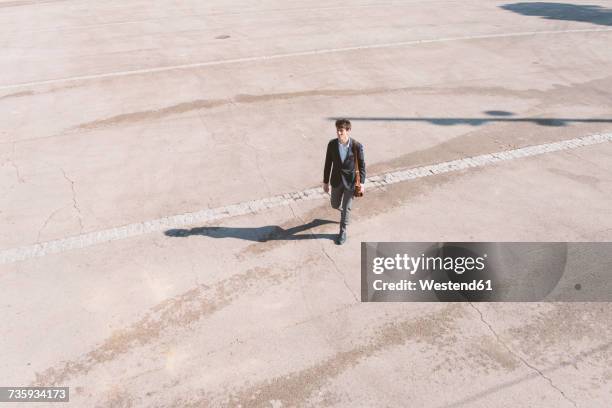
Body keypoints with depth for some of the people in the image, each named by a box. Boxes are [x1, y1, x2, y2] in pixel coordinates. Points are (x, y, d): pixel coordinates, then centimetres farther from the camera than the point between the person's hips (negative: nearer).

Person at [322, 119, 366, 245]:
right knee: (335, 205, 17)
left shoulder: (357, 145, -19)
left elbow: (361, 165, -8)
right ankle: (345, 212, 53)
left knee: (346, 208, 6)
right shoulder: (332, 144, -12)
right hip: (336, 180, 3)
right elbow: (328, 163, -3)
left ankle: (343, 232, 26)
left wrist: (362, 182, -10)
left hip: (350, 181, -3)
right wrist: (325, 181, 1)